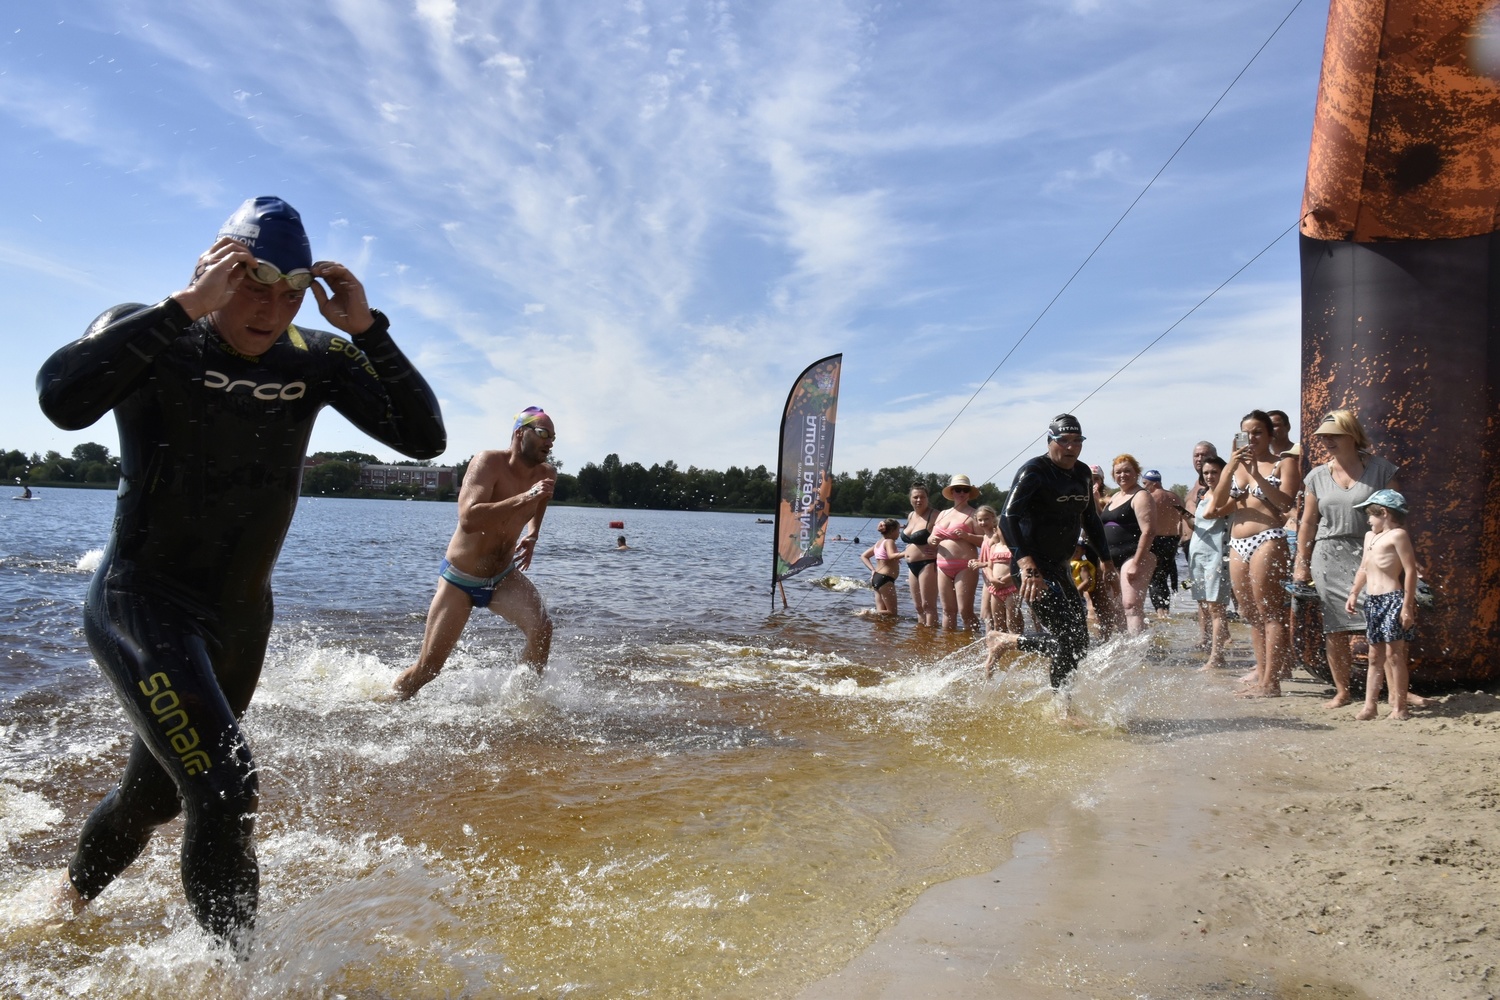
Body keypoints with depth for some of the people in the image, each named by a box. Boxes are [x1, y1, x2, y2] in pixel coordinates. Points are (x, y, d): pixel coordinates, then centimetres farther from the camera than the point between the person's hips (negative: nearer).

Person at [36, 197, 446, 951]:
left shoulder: (315, 360, -2)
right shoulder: (148, 335, -12)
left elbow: (425, 438, -12)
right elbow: (63, 399, -34)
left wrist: (366, 330, -20)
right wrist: (187, 305, -33)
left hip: (239, 620, 6)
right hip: (143, 604, -5)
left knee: (156, 792, 23)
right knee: (225, 788, -23)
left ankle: (68, 905, 53)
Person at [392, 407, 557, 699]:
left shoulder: (547, 475, -5)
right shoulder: (489, 462, -22)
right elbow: (468, 520, -39)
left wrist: (532, 536, 5)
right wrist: (523, 497, -44)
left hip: (503, 577, 4)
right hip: (459, 579, -4)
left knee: (541, 629, -23)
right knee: (427, 669, 1)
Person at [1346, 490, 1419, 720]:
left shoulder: (1398, 535, -8)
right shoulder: (1370, 536, 18)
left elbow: (1410, 570, -12)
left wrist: (1407, 605, -16)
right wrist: (1354, 593, 22)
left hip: (1393, 600, -8)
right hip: (1373, 601, 8)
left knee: (1394, 653, -6)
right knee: (1375, 655, 9)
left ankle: (1400, 706, 1)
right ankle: (1370, 705, 11)